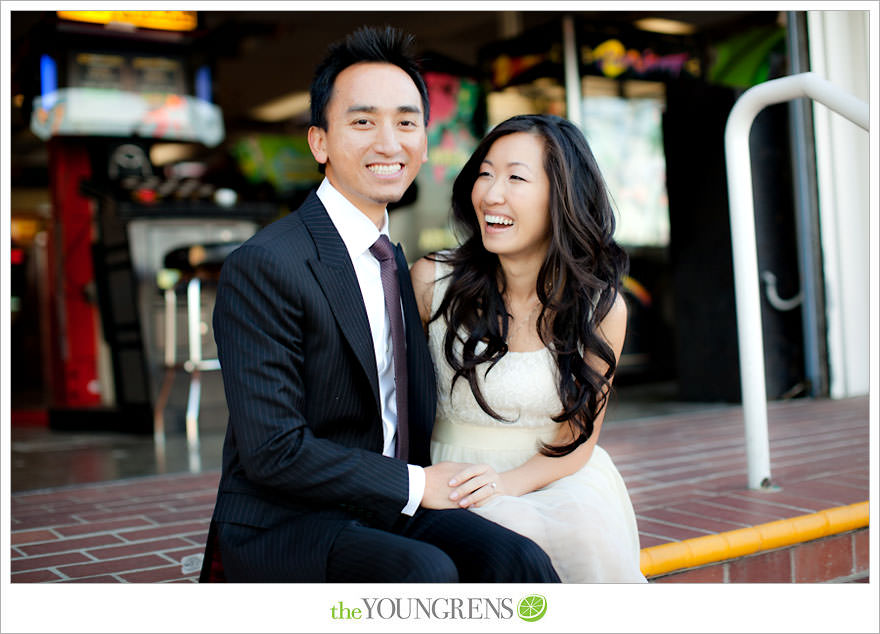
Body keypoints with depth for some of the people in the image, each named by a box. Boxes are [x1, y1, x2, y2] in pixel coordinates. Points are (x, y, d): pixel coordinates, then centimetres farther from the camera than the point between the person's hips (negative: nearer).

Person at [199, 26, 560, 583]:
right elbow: (274, 451, -18)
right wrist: (415, 484, -14)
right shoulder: (264, 267, -14)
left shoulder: (396, 256, 13)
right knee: (424, 569, -33)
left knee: (516, 558, -21)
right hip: (279, 528, -6)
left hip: (381, 512, 6)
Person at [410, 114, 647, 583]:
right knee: (517, 538, -32)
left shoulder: (602, 307, -5)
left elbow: (575, 443, -1)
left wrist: (507, 482, -20)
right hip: (456, 483, -1)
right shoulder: (432, 280, -7)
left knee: (589, 532, -31)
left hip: (559, 482, 1)